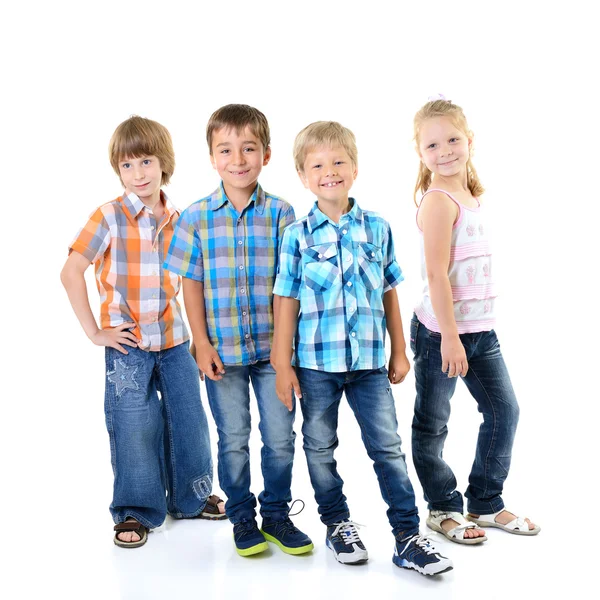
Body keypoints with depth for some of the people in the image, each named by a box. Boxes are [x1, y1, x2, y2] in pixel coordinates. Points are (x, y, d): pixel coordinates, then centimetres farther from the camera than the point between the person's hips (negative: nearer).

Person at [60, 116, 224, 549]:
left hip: (176, 341, 4)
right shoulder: (109, 217, -10)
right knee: (135, 429, 3)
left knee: (189, 420, 12)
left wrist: (199, 334, 8)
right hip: (128, 345, -4)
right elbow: (71, 272, -10)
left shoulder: (178, 220, 3)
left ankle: (192, 497, 31)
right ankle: (136, 511, 20)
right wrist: (94, 332, -12)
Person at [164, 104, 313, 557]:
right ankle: (242, 519, 27)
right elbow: (191, 284, 0)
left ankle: (276, 515, 26)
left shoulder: (281, 213, -2)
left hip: (271, 347, 0)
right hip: (222, 349, 0)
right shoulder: (197, 217, -2)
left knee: (280, 436, 7)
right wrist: (202, 344, -5)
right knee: (234, 440, 10)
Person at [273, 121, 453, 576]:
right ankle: (338, 524, 30)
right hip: (316, 362, -1)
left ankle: (408, 536, 11)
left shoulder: (378, 228, 2)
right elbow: (288, 301, -1)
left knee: (388, 446, 2)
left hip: (369, 360, 1)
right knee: (321, 447, 11)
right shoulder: (297, 235, -3)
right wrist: (283, 364, -3)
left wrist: (399, 352, 10)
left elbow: (389, 294, 8)